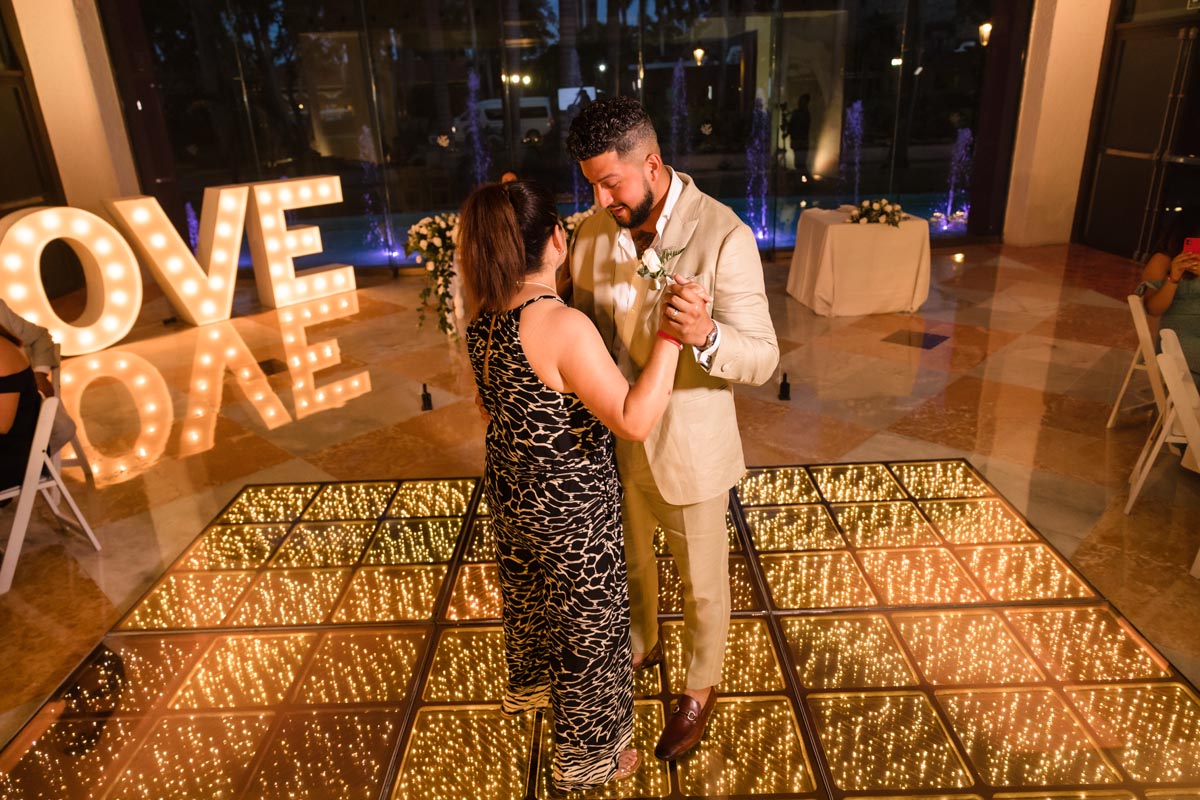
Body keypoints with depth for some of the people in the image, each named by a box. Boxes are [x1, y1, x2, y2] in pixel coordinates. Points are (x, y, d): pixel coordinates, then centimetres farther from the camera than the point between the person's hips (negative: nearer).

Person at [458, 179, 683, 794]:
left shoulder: (484, 315, -6)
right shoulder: (563, 326, -32)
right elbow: (634, 420, -34)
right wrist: (671, 334, -33)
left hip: (511, 492, 8)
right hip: (570, 510, -8)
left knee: (527, 593, 33)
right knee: (589, 628, 15)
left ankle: (527, 684, 63)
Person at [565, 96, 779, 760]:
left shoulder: (724, 236, -21)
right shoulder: (591, 233, -5)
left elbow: (762, 358, -20)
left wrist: (706, 336, -39)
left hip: (689, 449, -4)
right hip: (613, 441, 5)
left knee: (701, 583, 17)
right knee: (629, 562, 27)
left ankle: (700, 686, 44)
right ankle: (641, 646, 56)